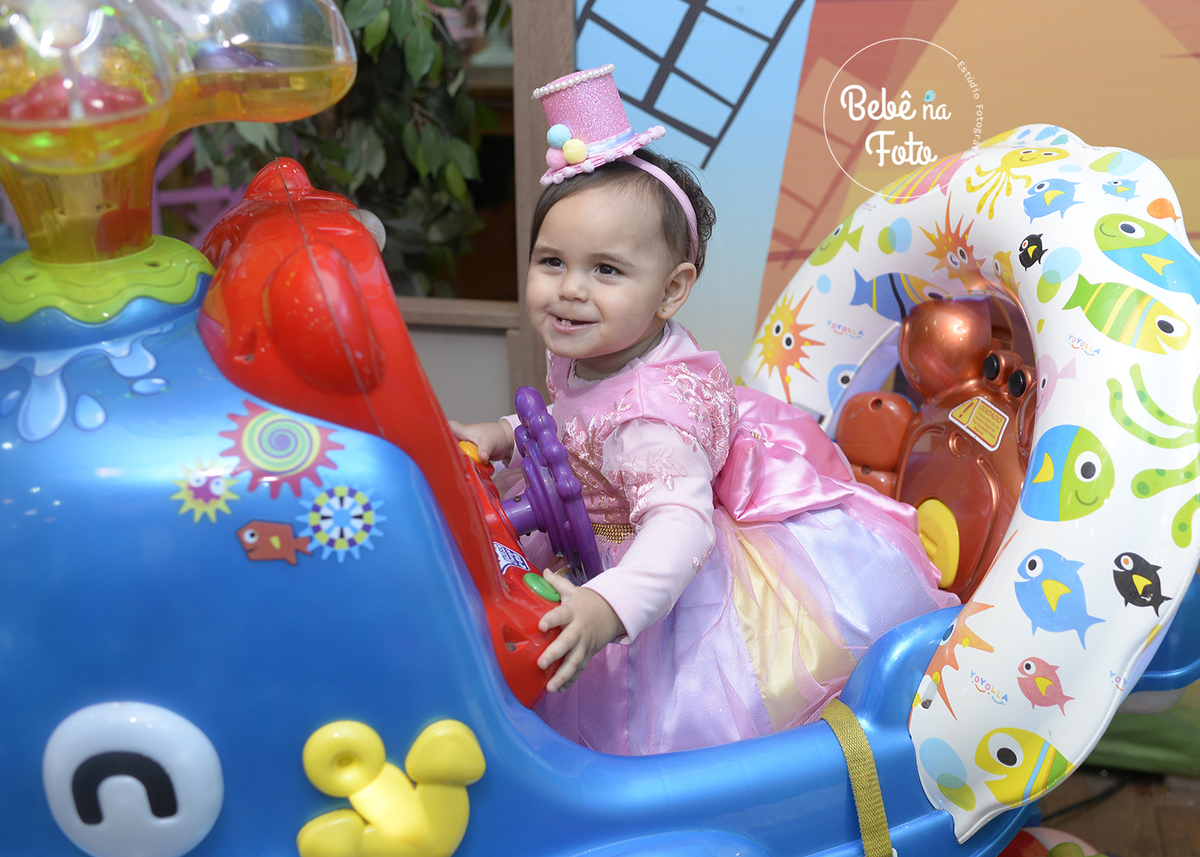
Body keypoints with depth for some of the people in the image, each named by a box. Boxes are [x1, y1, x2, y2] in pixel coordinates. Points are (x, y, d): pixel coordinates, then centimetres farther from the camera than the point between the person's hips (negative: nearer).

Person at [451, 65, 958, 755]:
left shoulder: (651, 413, -36)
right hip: (600, 547, 9)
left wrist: (609, 607, -62)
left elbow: (680, 521, -49)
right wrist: (505, 436, 2)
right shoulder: (580, 358, -7)